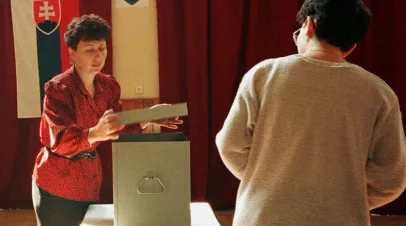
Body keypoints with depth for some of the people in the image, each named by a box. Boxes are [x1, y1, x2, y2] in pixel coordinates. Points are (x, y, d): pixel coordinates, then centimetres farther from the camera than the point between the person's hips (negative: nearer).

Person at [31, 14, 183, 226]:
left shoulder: (109, 85, 1)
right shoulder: (57, 88, -19)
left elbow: (118, 131, 2)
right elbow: (61, 141, -29)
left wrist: (147, 119, -14)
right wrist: (95, 134, -47)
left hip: (90, 180, 6)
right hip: (56, 184, -6)